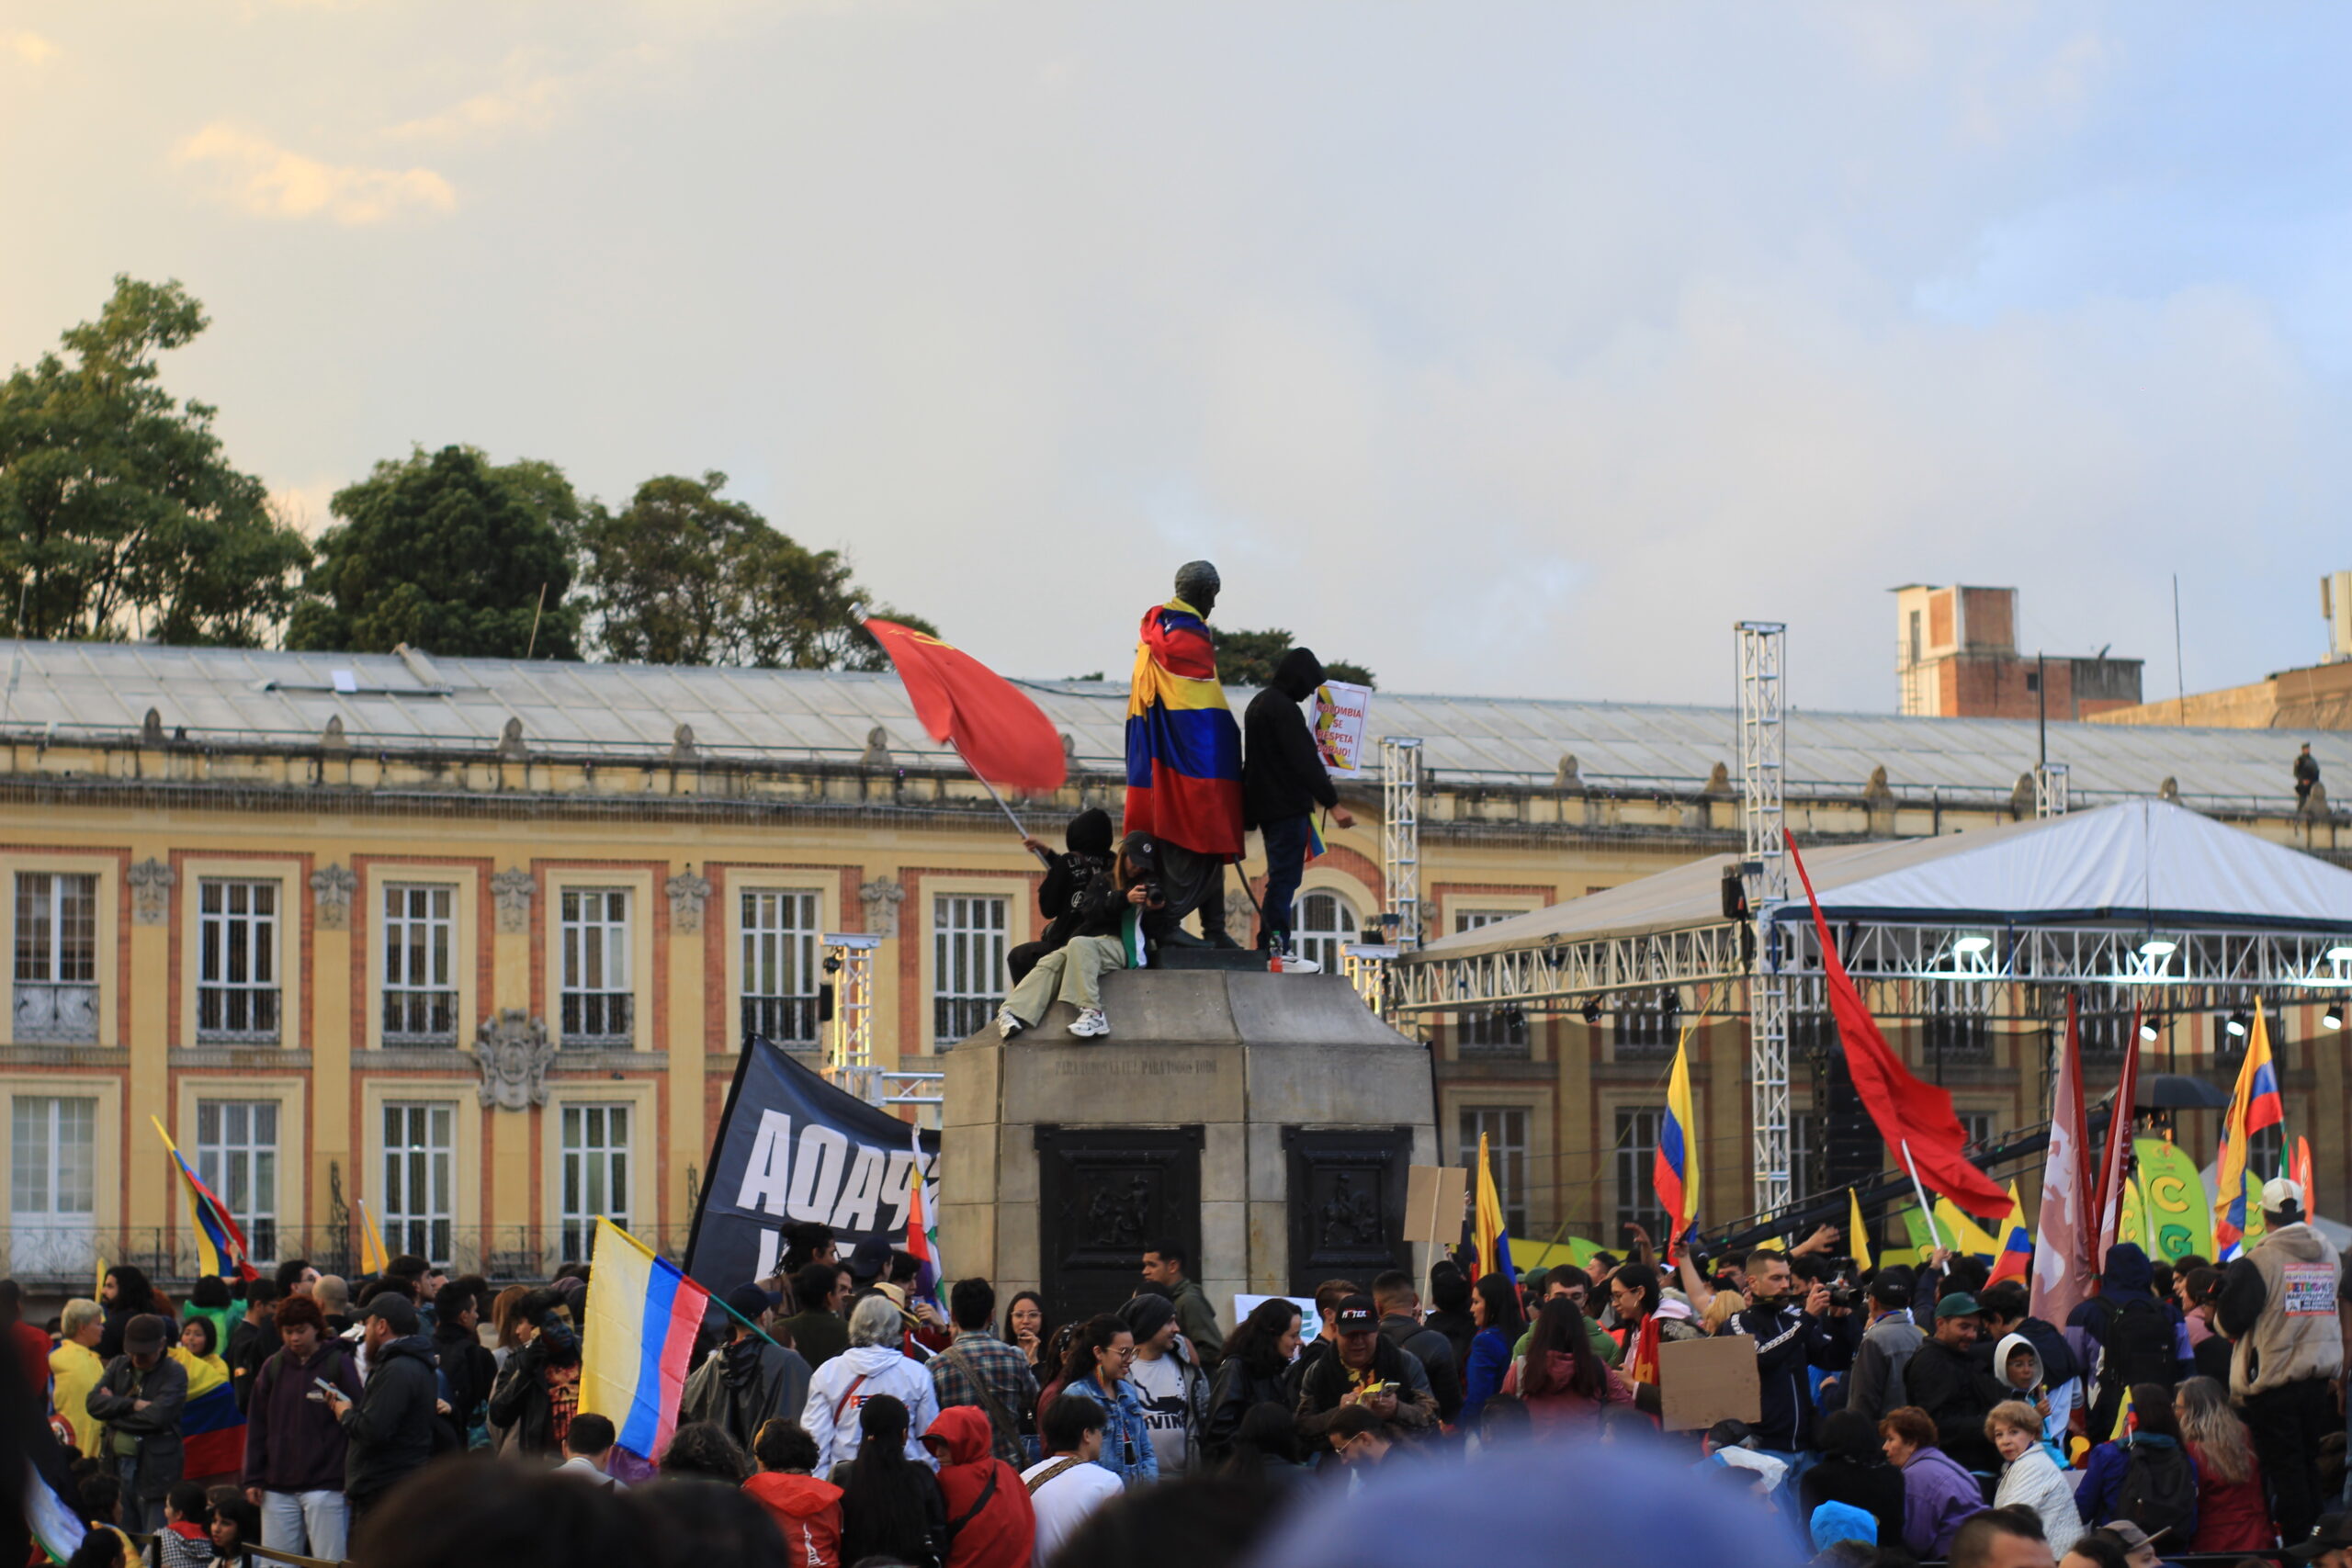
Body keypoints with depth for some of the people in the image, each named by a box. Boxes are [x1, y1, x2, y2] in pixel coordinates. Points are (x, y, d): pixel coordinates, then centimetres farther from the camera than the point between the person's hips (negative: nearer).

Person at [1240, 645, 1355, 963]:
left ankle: (1267, 948, 14)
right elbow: (1304, 761, -21)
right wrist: (1332, 803, -20)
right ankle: (1278, 951, -7)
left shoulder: (1259, 703, 15)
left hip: (1266, 805, 10)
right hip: (1288, 806, -10)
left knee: (1279, 877, 14)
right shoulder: (1284, 708, -16)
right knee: (1285, 877, -7)